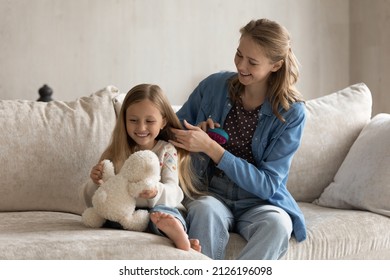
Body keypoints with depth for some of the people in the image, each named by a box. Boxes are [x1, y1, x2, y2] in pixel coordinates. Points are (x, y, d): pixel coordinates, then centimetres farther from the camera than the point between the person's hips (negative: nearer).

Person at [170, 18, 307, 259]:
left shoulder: (291, 112, -8)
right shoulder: (214, 86, -2)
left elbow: (267, 184, -12)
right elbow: (173, 131, 13)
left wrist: (209, 147, -21)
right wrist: (196, 132, -12)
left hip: (259, 202, -1)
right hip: (211, 194, 1)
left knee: (277, 224, -35)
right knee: (206, 211, -35)